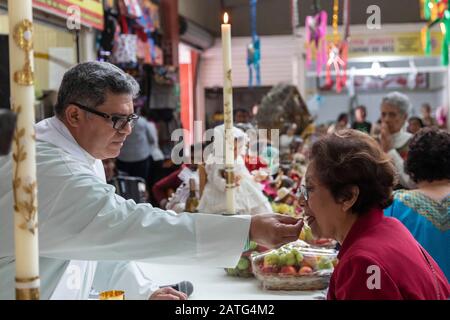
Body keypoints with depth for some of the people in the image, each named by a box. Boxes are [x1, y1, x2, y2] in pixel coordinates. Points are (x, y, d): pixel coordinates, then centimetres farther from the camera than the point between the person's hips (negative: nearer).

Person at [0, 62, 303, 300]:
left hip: (64, 291, 8)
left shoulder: (84, 159, 5)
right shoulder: (48, 167, -26)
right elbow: (129, 225, -34)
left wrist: (146, 292, -3)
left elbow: (102, 239, 8)